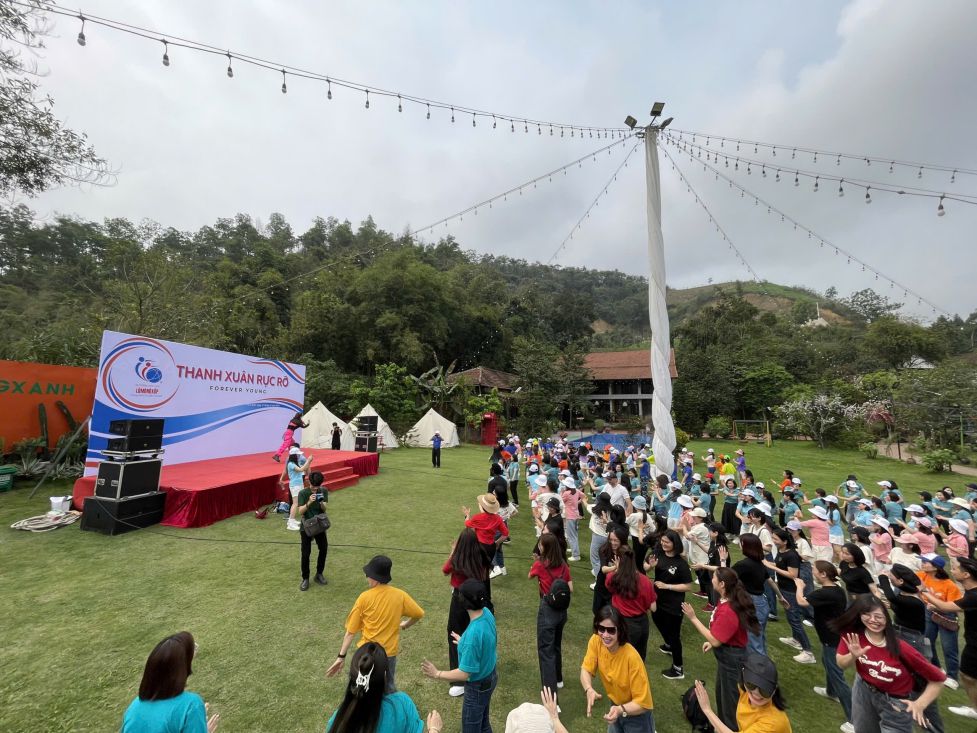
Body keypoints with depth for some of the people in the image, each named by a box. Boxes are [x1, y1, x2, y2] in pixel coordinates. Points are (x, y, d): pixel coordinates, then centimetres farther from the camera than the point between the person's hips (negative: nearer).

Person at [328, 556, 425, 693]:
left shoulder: (364, 597, -16)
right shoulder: (400, 595, -11)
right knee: (389, 687, 24)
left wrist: (341, 656, -1)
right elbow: (419, 614, -2)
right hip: (390, 652, 2)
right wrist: (405, 625, 17)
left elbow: (351, 631, -10)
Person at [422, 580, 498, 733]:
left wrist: (437, 674, -17)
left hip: (478, 686, -7)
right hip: (490, 676, 7)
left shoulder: (473, 634, -39)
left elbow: (464, 674, -28)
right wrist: (464, 643, 19)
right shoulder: (487, 613, -16)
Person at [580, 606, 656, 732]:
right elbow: (586, 670, -16)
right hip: (615, 706, 4)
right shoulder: (595, 641, -21)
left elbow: (643, 704, -26)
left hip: (637, 713, -4)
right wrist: (589, 690, -35)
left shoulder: (631, 657, -34)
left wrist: (620, 710, -41)